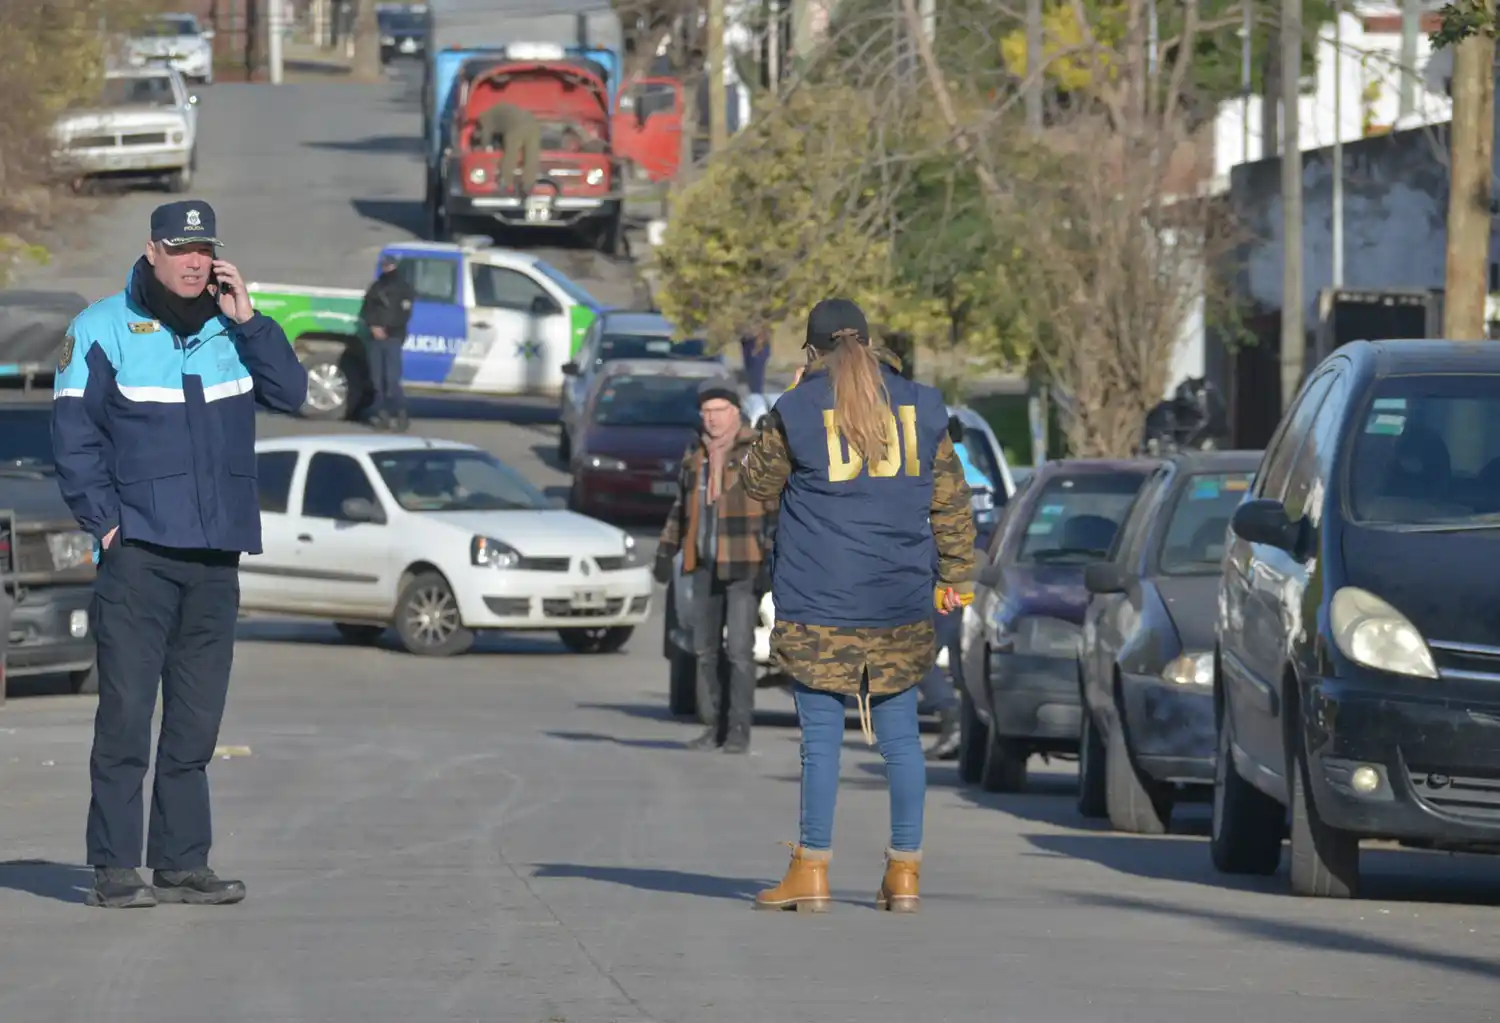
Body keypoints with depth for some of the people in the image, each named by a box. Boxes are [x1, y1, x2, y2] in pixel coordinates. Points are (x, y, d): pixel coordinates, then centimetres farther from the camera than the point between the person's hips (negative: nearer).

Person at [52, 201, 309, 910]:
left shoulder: (231, 327, 12)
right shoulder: (104, 329, 0)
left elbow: (290, 394, 4)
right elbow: (73, 433, -1)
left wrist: (246, 321, -4)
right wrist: (103, 519, -8)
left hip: (216, 556, 5)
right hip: (138, 552, -5)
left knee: (196, 719, 7)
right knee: (126, 711, -8)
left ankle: (182, 862, 13)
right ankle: (114, 869, -6)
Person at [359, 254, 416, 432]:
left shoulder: (405, 289, 7)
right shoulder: (375, 288, 20)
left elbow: (403, 316, -3)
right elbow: (365, 312, 12)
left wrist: (386, 329, -12)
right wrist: (373, 327, -6)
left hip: (393, 338, -5)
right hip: (375, 337, 5)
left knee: (392, 377, -15)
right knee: (377, 379, 1)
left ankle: (401, 414, -11)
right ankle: (382, 413, 4)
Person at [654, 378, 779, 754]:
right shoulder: (696, 454, 14)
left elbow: (778, 507, -10)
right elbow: (681, 507, 24)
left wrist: (772, 555, -18)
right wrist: (665, 551, 20)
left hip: (744, 566, -7)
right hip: (705, 566, 7)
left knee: (740, 649, -10)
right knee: (705, 650, 6)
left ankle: (739, 731, -8)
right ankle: (716, 727, 12)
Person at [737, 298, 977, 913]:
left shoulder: (797, 411, -4)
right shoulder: (920, 407, 8)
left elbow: (758, 483, 10)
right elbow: (950, 501, 11)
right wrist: (956, 578, 17)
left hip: (819, 601, -3)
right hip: (900, 602, 3)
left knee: (821, 734, -1)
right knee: (900, 734, 7)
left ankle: (812, 871, -1)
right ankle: (904, 871, 7)